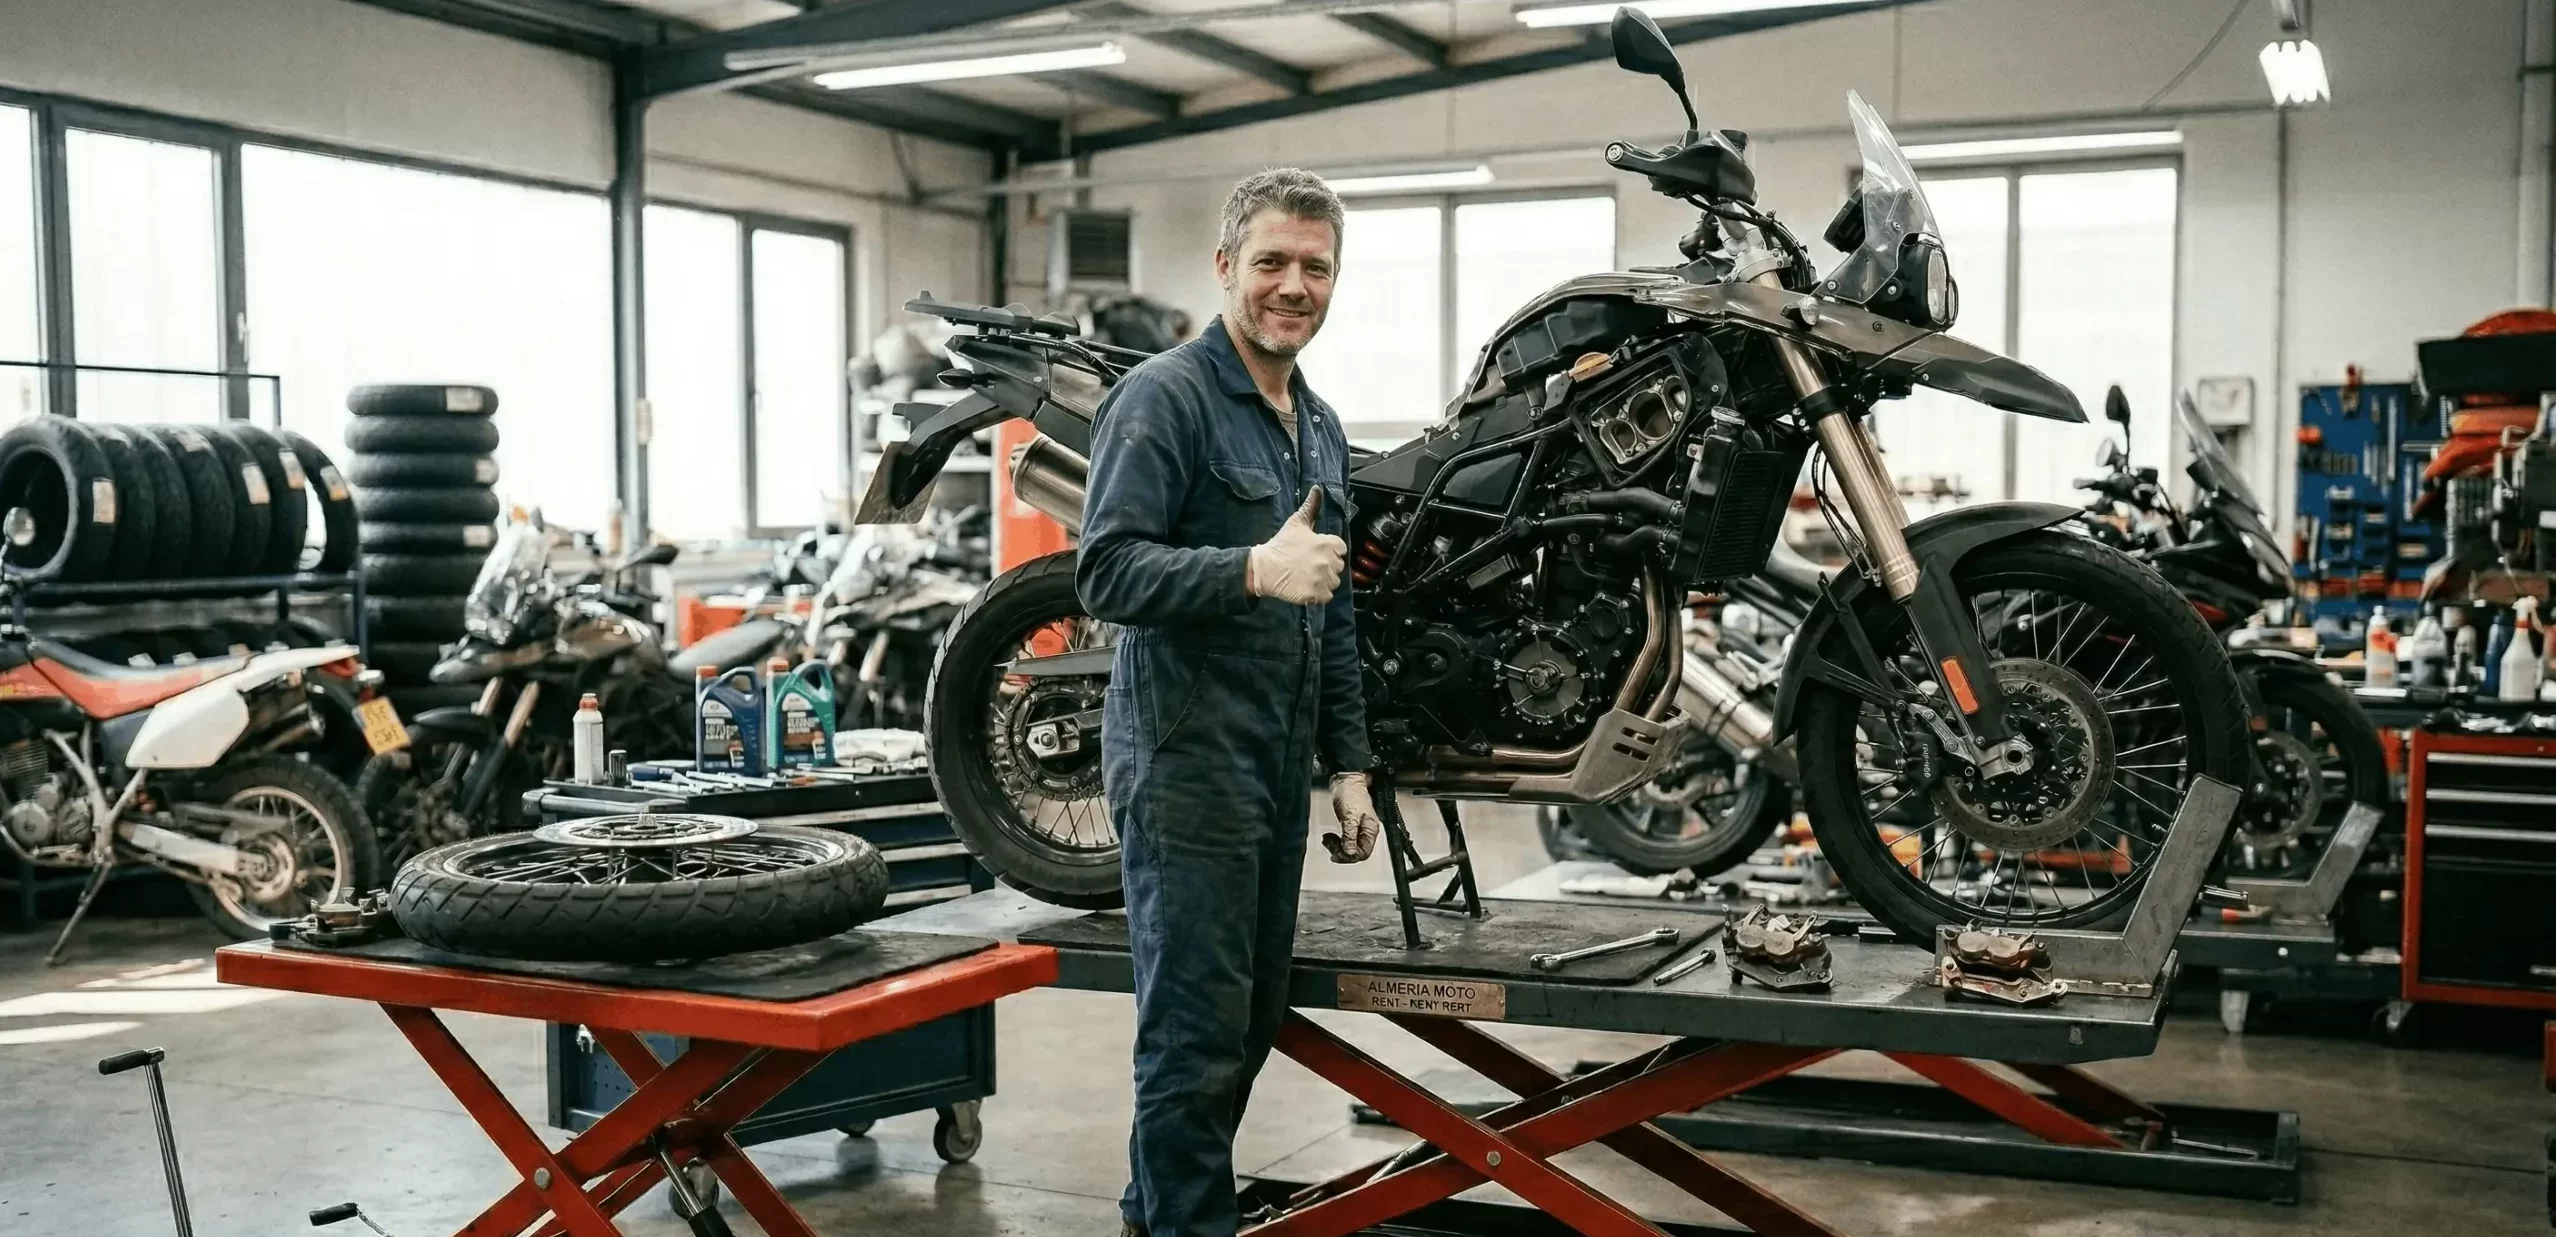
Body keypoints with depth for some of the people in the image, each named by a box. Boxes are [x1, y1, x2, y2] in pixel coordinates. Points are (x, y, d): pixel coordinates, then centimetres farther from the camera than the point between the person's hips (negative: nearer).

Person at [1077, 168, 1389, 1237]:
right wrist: (1255, 569, -31)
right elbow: (1106, 572, -19)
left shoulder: (1320, 428, 17)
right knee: (1198, 1030, -5)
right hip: (1187, 766, -8)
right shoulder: (1163, 398, -9)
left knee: (1252, 1018, 14)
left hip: (1279, 773, 9)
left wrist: (1348, 764, 17)